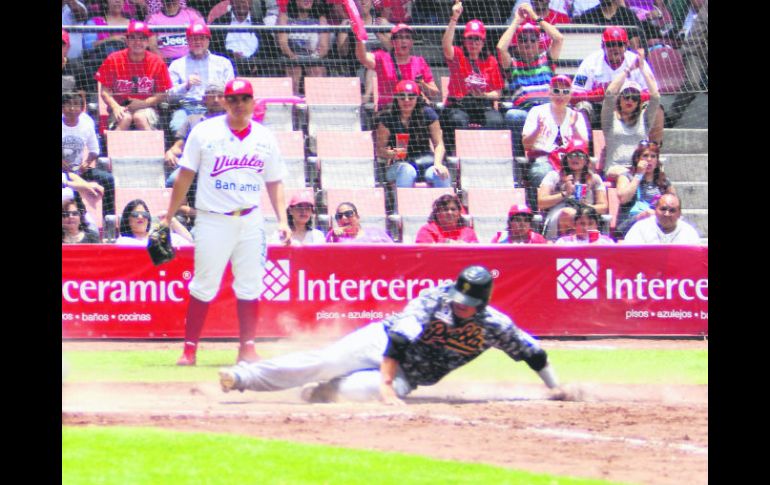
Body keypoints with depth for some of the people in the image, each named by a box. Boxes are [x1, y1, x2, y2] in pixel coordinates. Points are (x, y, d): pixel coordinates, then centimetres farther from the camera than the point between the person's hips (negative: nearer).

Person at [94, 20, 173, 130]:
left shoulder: (157, 62, 0)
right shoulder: (113, 60, -1)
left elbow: (161, 95, 1)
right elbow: (105, 91, 0)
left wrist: (143, 103, -16)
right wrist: (115, 107, -19)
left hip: (146, 108, 0)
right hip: (121, 108, 0)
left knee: (139, 117, -33)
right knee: (125, 118, -33)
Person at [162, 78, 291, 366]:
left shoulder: (265, 138, 8)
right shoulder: (204, 133, 0)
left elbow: (274, 182, 13)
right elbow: (185, 176, 2)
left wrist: (282, 220, 2)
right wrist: (169, 215, -2)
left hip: (250, 221, 3)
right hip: (212, 221, -3)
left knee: (250, 287, 3)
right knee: (204, 286, -3)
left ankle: (247, 348, 10)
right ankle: (190, 348, 3)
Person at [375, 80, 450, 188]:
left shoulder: (427, 114, 3)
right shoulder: (387, 118, 0)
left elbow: (439, 144, 2)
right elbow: (379, 150, -1)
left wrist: (438, 164, -17)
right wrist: (391, 154, -24)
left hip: (425, 162, 1)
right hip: (399, 164, -1)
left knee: (441, 174, -31)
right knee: (407, 170, -37)